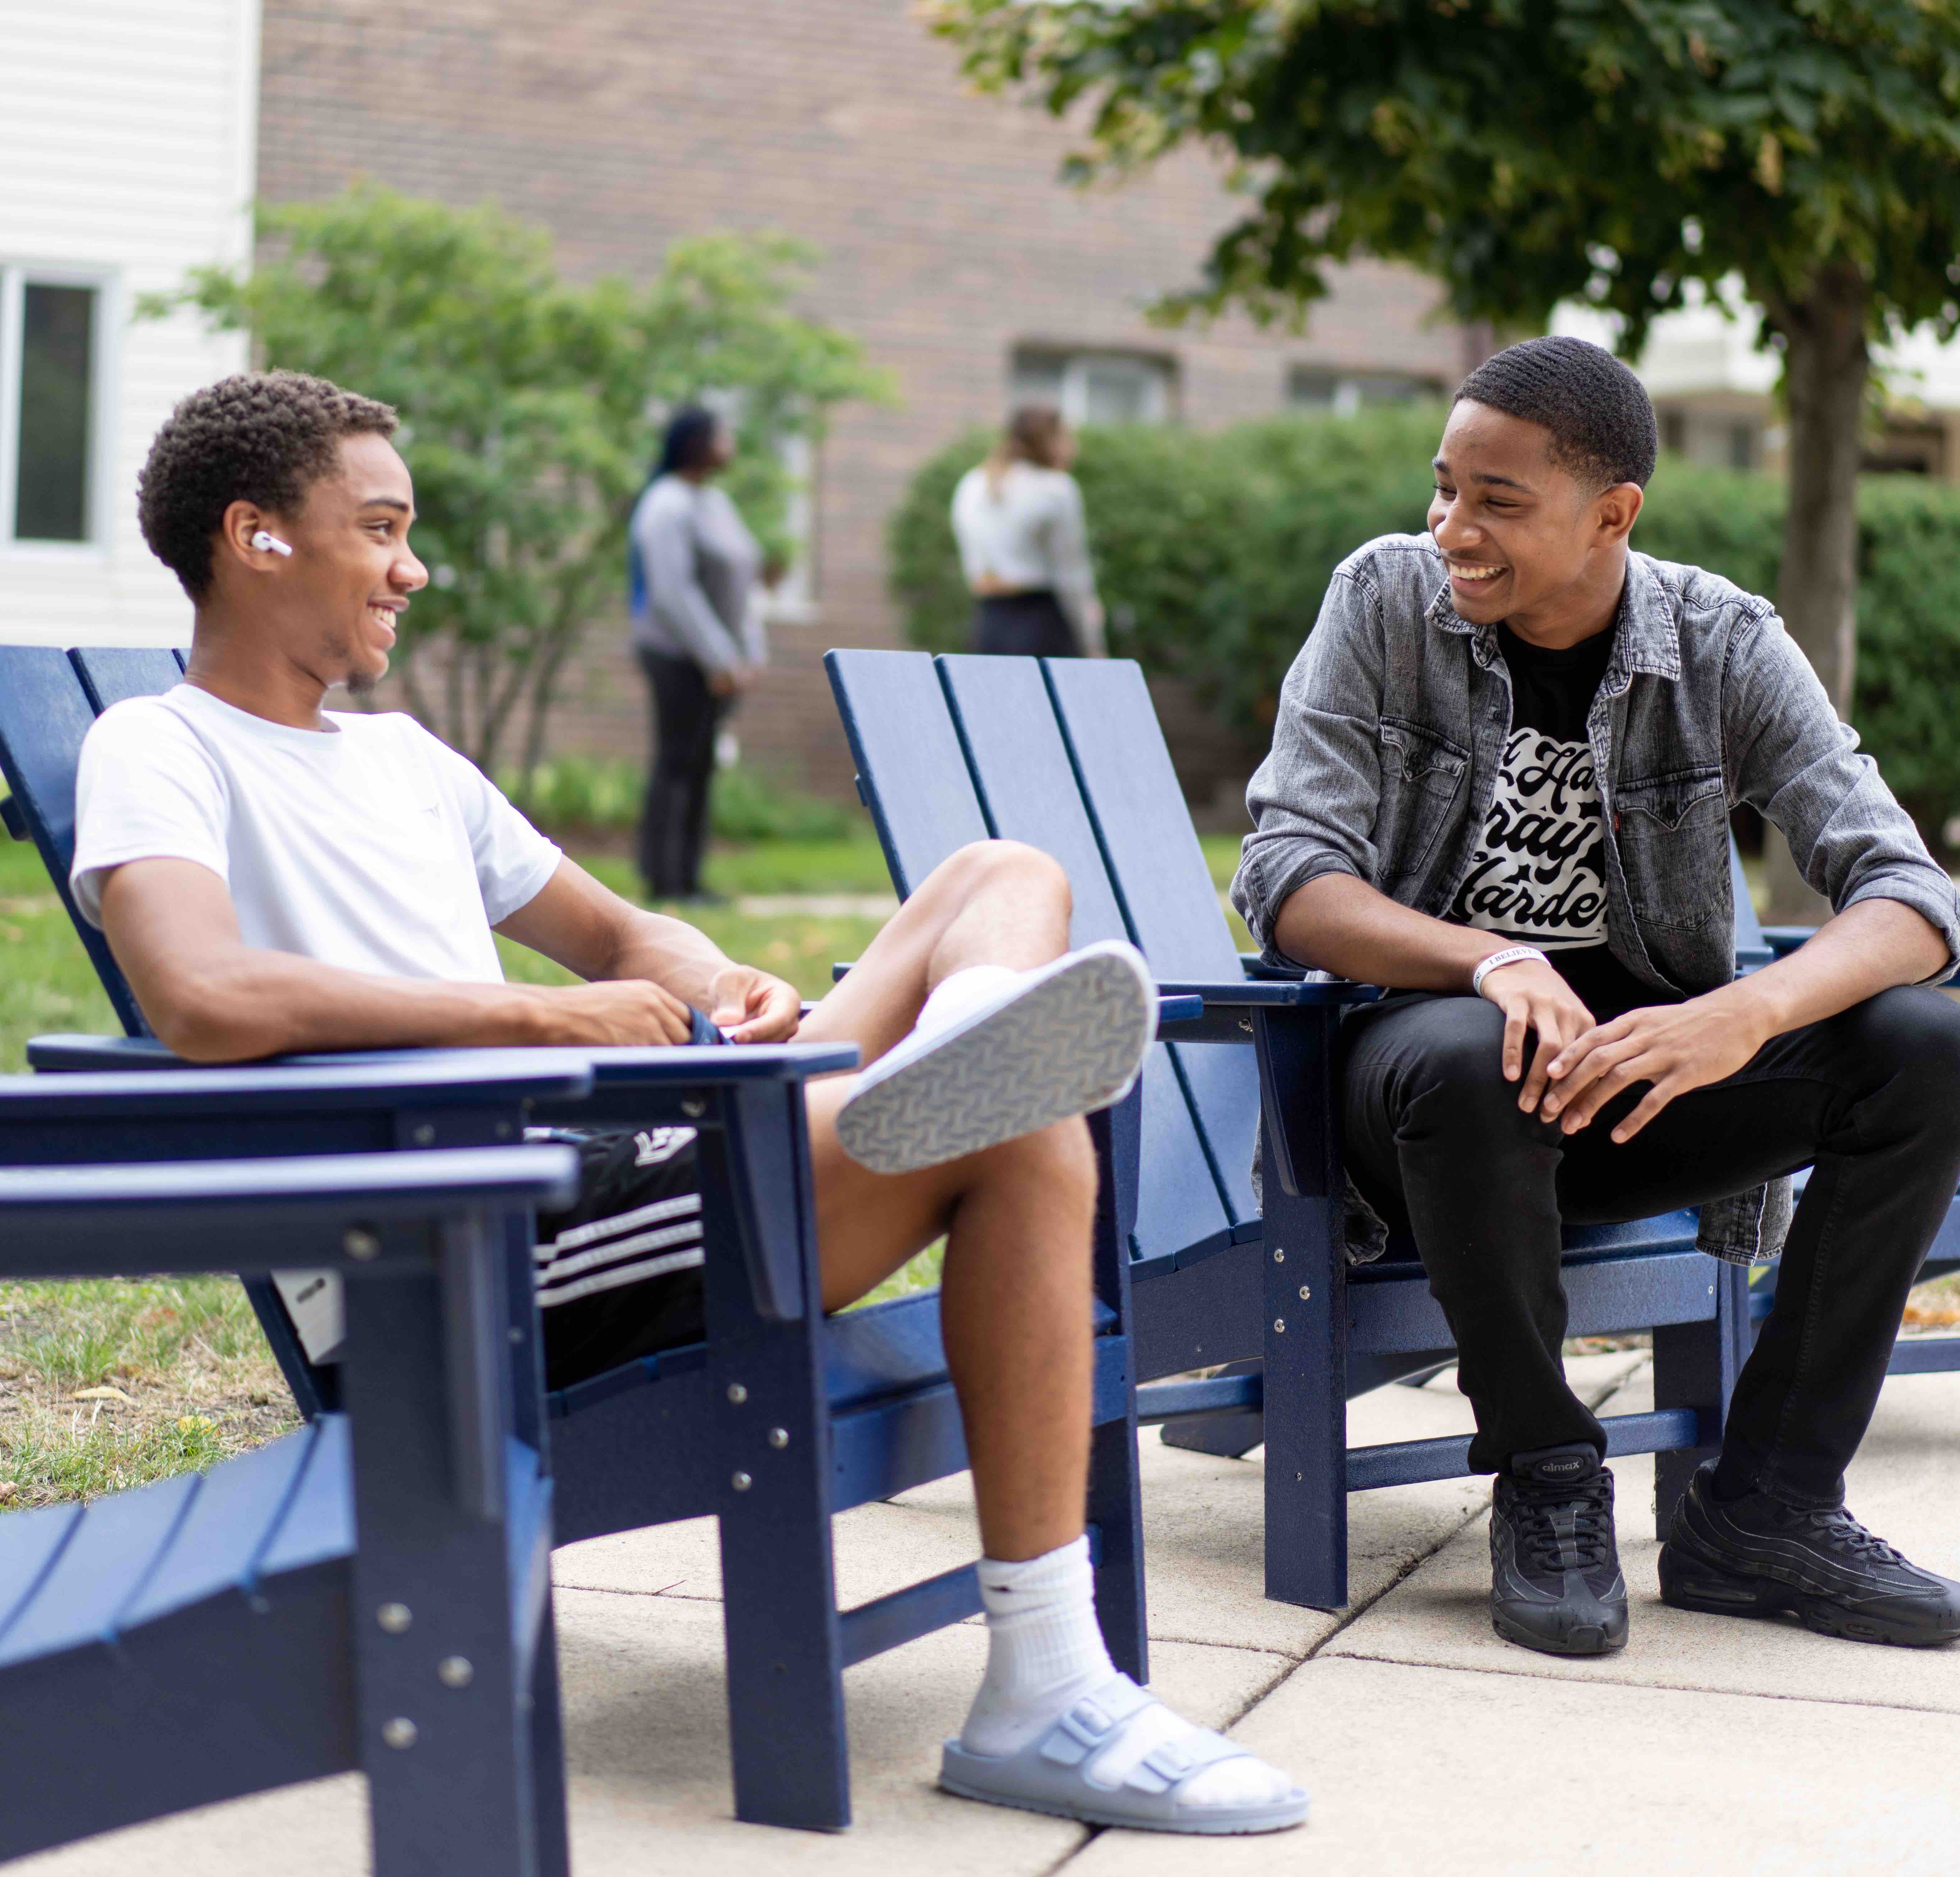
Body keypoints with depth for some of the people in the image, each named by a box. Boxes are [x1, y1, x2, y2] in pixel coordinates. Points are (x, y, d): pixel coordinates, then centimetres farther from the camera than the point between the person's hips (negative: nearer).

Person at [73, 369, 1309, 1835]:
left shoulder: (402, 755, 27)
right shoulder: (157, 752, -1)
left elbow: (621, 936, 30)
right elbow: (204, 1001, -23)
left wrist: (715, 986, 4)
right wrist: (537, 1014, -17)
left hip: (614, 1166, 10)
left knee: (1007, 878, 8)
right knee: (1024, 1143, -23)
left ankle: (951, 1062, -28)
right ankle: (1043, 1703, -23)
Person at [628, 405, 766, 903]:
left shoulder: (716, 502, 15)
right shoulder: (667, 507, -13)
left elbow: (739, 585, 19)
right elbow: (674, 591, -19)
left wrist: (748, 655, 10)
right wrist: (718, 660, -19)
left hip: (719, 660, 9)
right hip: (680, 655, -9)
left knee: (700, 767, 8)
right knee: (675, 763, -7)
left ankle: (687, 879, 11)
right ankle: (660, 879, -4)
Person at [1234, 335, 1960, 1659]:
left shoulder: (1726, 643, -4)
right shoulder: (1389, 598, -6)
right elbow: (1286, 877, -14)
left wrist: (1744, 1014, -35)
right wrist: (1496, 964, -33)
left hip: (1643, 1059, 2)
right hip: (1433, 1032, -2)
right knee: (1470, 1057, -37)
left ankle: (1765, 1510, -14)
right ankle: (1546, 1480, -15)